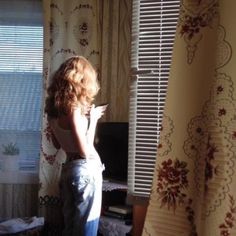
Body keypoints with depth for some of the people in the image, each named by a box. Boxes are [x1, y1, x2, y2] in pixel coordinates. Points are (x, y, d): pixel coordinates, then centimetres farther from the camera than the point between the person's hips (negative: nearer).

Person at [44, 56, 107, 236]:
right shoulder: (74, 109, -18)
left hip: (68, 168, 8)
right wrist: (92, 119, -10)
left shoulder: (54, 109, 6)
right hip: (86, 169, -8)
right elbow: (85, 151, -19)